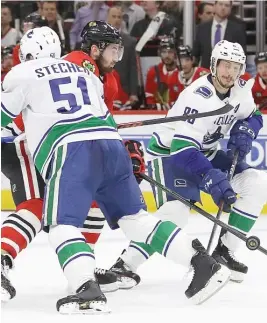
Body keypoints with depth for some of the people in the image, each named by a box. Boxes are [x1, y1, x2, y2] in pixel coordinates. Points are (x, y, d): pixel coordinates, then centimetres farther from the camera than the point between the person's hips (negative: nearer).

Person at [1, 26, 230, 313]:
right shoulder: (84, 72, 30)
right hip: (111, 145, 6)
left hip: (72, 151, -6)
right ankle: (203, 264, 6)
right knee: (134, 217, 15)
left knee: (62, 225, -8)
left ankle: (87, 290, -31)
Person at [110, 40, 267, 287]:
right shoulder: (198, 97, -31)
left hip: (205, 152, 8)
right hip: (170, 153, -8)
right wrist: (213, 179, -48)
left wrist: (244, 131, -11)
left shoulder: (240, 90, -7)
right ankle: (126, 265, -24)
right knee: (176, 209, -30)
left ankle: (224, 251, 2)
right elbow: (183, 149, -37)